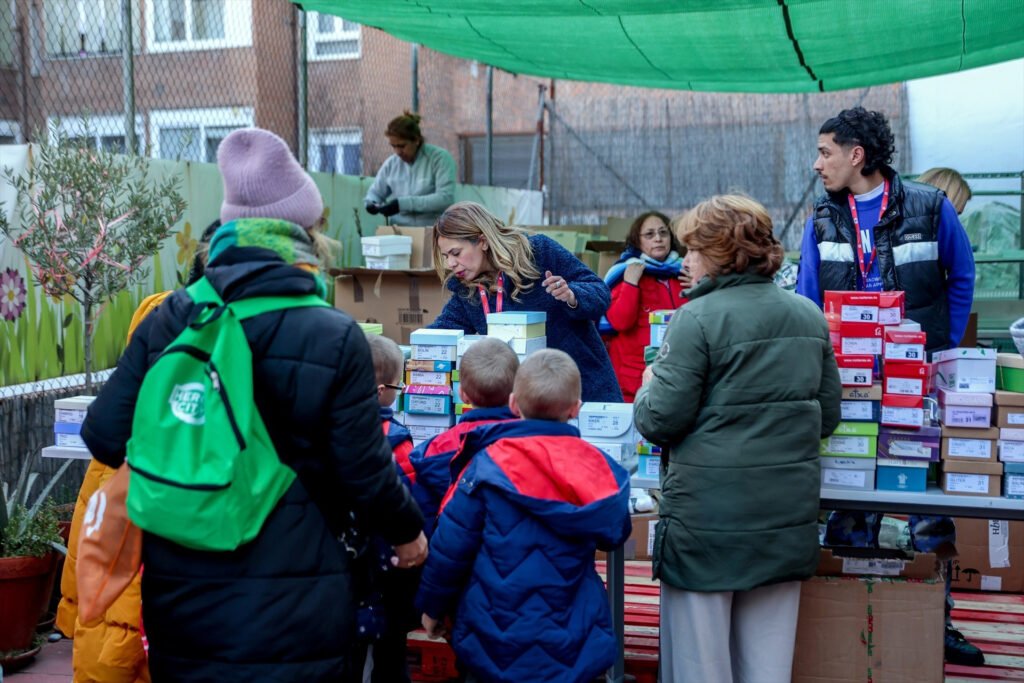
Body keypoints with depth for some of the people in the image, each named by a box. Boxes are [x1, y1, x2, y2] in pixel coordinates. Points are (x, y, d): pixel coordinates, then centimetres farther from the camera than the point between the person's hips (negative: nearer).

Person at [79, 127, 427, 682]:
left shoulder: (168, 320, -4)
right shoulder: (336, 339, -13)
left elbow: (105, 438, -1)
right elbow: (365, 471, -10)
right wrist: (407, 531, 10)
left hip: (181, 606, 4)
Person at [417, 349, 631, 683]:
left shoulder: (488, 466, -12)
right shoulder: (599, 469, -4)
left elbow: (450, 546, -8)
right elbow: (614, 535, 12)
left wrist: (433, 606, 7)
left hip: (495, 645, -2)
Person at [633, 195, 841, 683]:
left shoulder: (698, 318, -12)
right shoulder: (809, 317, 6)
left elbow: (661, 421, -13)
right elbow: (827, 416, 12)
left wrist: (648, 388, 8)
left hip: (710, 512, -6)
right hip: (787, 515, 6)